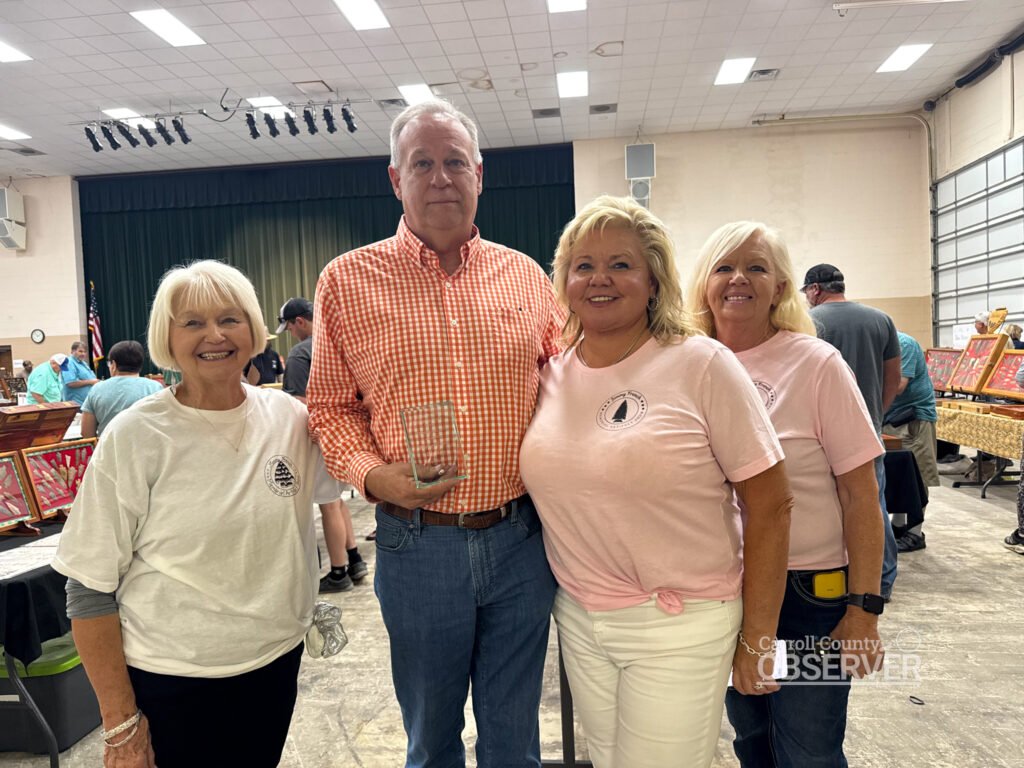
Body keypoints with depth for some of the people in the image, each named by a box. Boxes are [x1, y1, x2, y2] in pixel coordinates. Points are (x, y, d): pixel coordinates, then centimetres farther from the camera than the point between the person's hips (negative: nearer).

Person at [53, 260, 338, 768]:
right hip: (169, 682, -3)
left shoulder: (289, 417, -4)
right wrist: (120, 722, -7)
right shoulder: (134, 437, -13)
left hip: (276, 663, 4)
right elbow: (89, 590, -9)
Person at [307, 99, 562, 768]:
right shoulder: (348, 280, -1)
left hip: (521, 537, 2)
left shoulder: (526, 276, 4)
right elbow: (330, 406, 2)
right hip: (417, 542, -1)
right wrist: (371, 474, -15)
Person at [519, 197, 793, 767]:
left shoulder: (702, 365, -13)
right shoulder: (550, 376, 1)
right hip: (578, 620, 5)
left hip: (680, 626, -4)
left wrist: (758, 639, -8)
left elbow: (770, 506, -11)